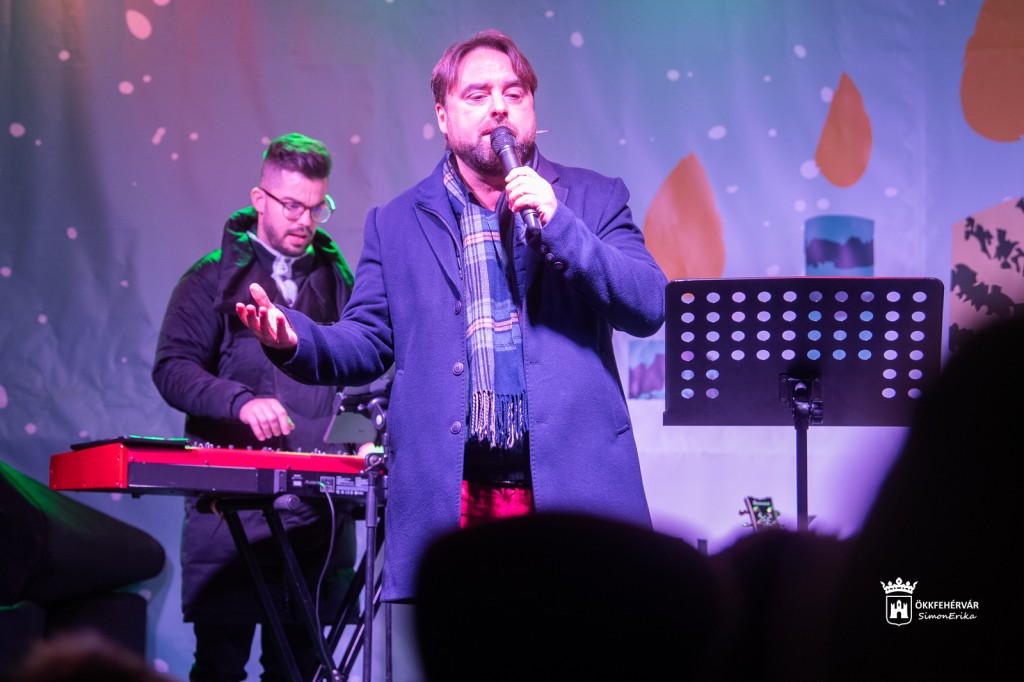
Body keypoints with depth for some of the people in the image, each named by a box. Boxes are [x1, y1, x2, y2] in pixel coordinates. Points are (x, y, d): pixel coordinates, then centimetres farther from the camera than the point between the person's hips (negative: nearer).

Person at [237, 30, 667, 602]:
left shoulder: (593, 200, 10)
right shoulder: (396, 223, 14)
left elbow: (650, 309, -1)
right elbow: (366, 341, 12)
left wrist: (557, 223, -12)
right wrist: (293, 338, -9)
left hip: (574, 490, -1)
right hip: (449, 501, 1)